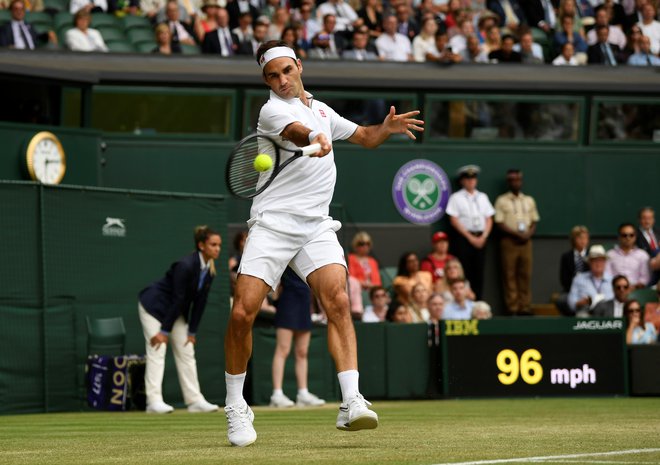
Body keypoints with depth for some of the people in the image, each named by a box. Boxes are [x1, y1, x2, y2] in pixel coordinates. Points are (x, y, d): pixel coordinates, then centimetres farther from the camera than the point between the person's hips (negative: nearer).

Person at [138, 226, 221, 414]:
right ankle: (154, 401, -20)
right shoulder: (186, 266, -29)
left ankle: (195, 400, 6)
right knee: (157, 351, -15)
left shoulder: (209, 269, -5)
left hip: (175, 310, 8)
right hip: (154, 306, -8)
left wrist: (192, 332, 0)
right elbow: (177, 299, -27)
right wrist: (165, 331, -23)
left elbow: (200, 302, -1)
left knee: (186, 352, 5)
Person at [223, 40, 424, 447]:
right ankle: (236, 408, 9)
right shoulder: (272, 110, -3)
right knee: (242, 314, -11)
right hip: (272, 225, -4)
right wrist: (315, 140, -48)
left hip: (317, 227, 4)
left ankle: (351, 404, -29)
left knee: (338, 301, -20)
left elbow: (364, 136, 32)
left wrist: (387, 128, 9)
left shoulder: (321, 109, 19)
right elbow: (298, 132, -26)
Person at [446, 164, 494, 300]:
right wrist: (470, 237, -11)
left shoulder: (482, 197, 14)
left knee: (479, 273, 2)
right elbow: (454, 221, -6)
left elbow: (489, 219, 12)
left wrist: (483, 237, -5)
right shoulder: (456, 198, 0)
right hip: (463, 238, -4)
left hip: (480, 239, 4)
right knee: (464, 273, -7)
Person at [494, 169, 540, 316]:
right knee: (509, 275, -5)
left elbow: (534, 222, 14)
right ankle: (513, 308, -4)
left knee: (526, 275, 1)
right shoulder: (502, 201, 2)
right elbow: (500, 223, -4)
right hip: (509, 241, -4)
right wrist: (517, 233, -14)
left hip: (526, 241, 4)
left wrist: (528, 234, -6)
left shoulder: (529, 201, 15)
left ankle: (525, 308, 4)